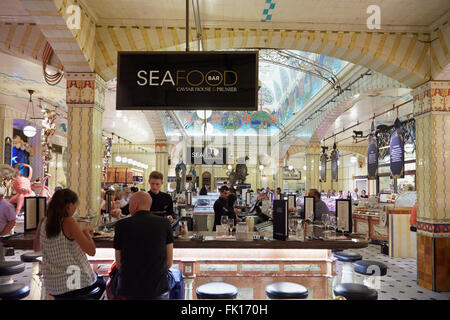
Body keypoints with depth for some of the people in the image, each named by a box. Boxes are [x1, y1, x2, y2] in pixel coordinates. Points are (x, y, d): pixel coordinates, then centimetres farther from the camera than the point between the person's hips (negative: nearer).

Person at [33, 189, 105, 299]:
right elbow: (91, 251, -19)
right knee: (101, 283, 27)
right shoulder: (69, 222, -18)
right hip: (78, 282, -6)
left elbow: (36, 248, 18)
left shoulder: (43, 222, -2)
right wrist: (86, 232, -2)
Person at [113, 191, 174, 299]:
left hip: (129, 290, 0)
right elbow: (169, 262, 1)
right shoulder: (164, 224, -2)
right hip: (158, 289, 0)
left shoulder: (121, 225, -4)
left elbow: (119, 264, 3)